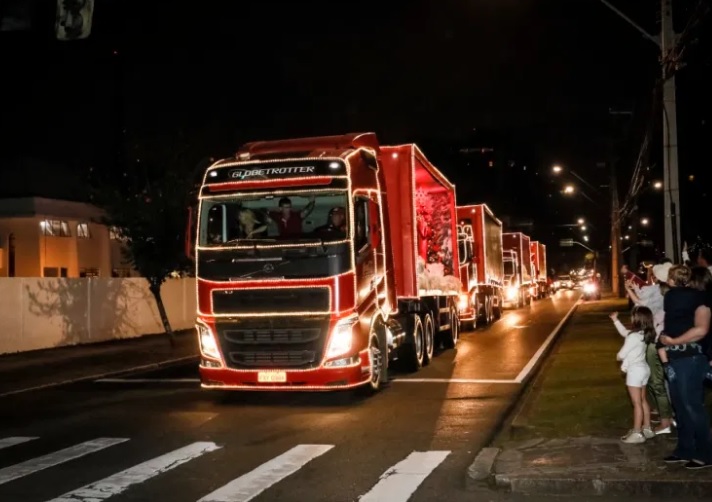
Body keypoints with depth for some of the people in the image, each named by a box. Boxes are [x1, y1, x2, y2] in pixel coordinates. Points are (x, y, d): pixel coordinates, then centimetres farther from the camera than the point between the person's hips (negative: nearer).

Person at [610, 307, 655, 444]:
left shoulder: (634, 337, -24)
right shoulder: (643, 334, 3)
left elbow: (620, 355, -16)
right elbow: (625, 332, 22)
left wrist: (619, 357, 6)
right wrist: (615, 320, 20)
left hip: (635, 371, -9)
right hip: (643, 369, 9)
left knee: (637, 403, -4)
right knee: (643, 401, 18)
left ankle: (637, 433, 1)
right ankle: (647, 429, 26)